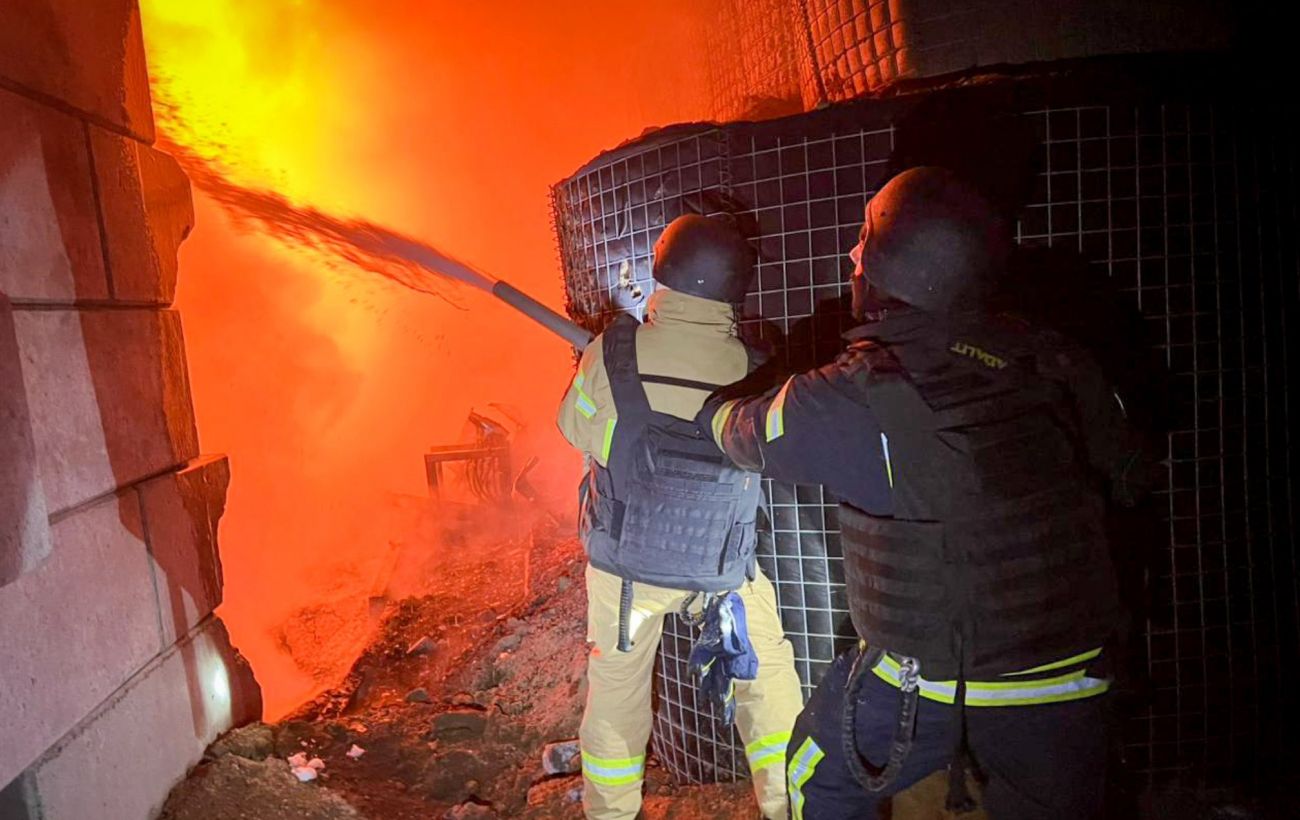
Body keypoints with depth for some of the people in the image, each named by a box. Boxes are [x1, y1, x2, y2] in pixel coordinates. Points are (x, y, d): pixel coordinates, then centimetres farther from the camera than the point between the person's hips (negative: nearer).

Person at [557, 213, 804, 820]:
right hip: (722, 566, 0)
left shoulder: (613, 353, -18)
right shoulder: (752, 367, -17)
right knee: (768, 675, 20)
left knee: (616, 690, 19)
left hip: (625, 560, 1)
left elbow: (576, 429, -1)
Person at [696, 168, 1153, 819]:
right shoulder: (1056, 362, -7)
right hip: (1067, 681, 4)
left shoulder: (858, 394, -18)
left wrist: (708, 403, 23)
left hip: (921, 687, -3)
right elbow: (1127, 478, 7)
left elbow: (746, 432, 1)